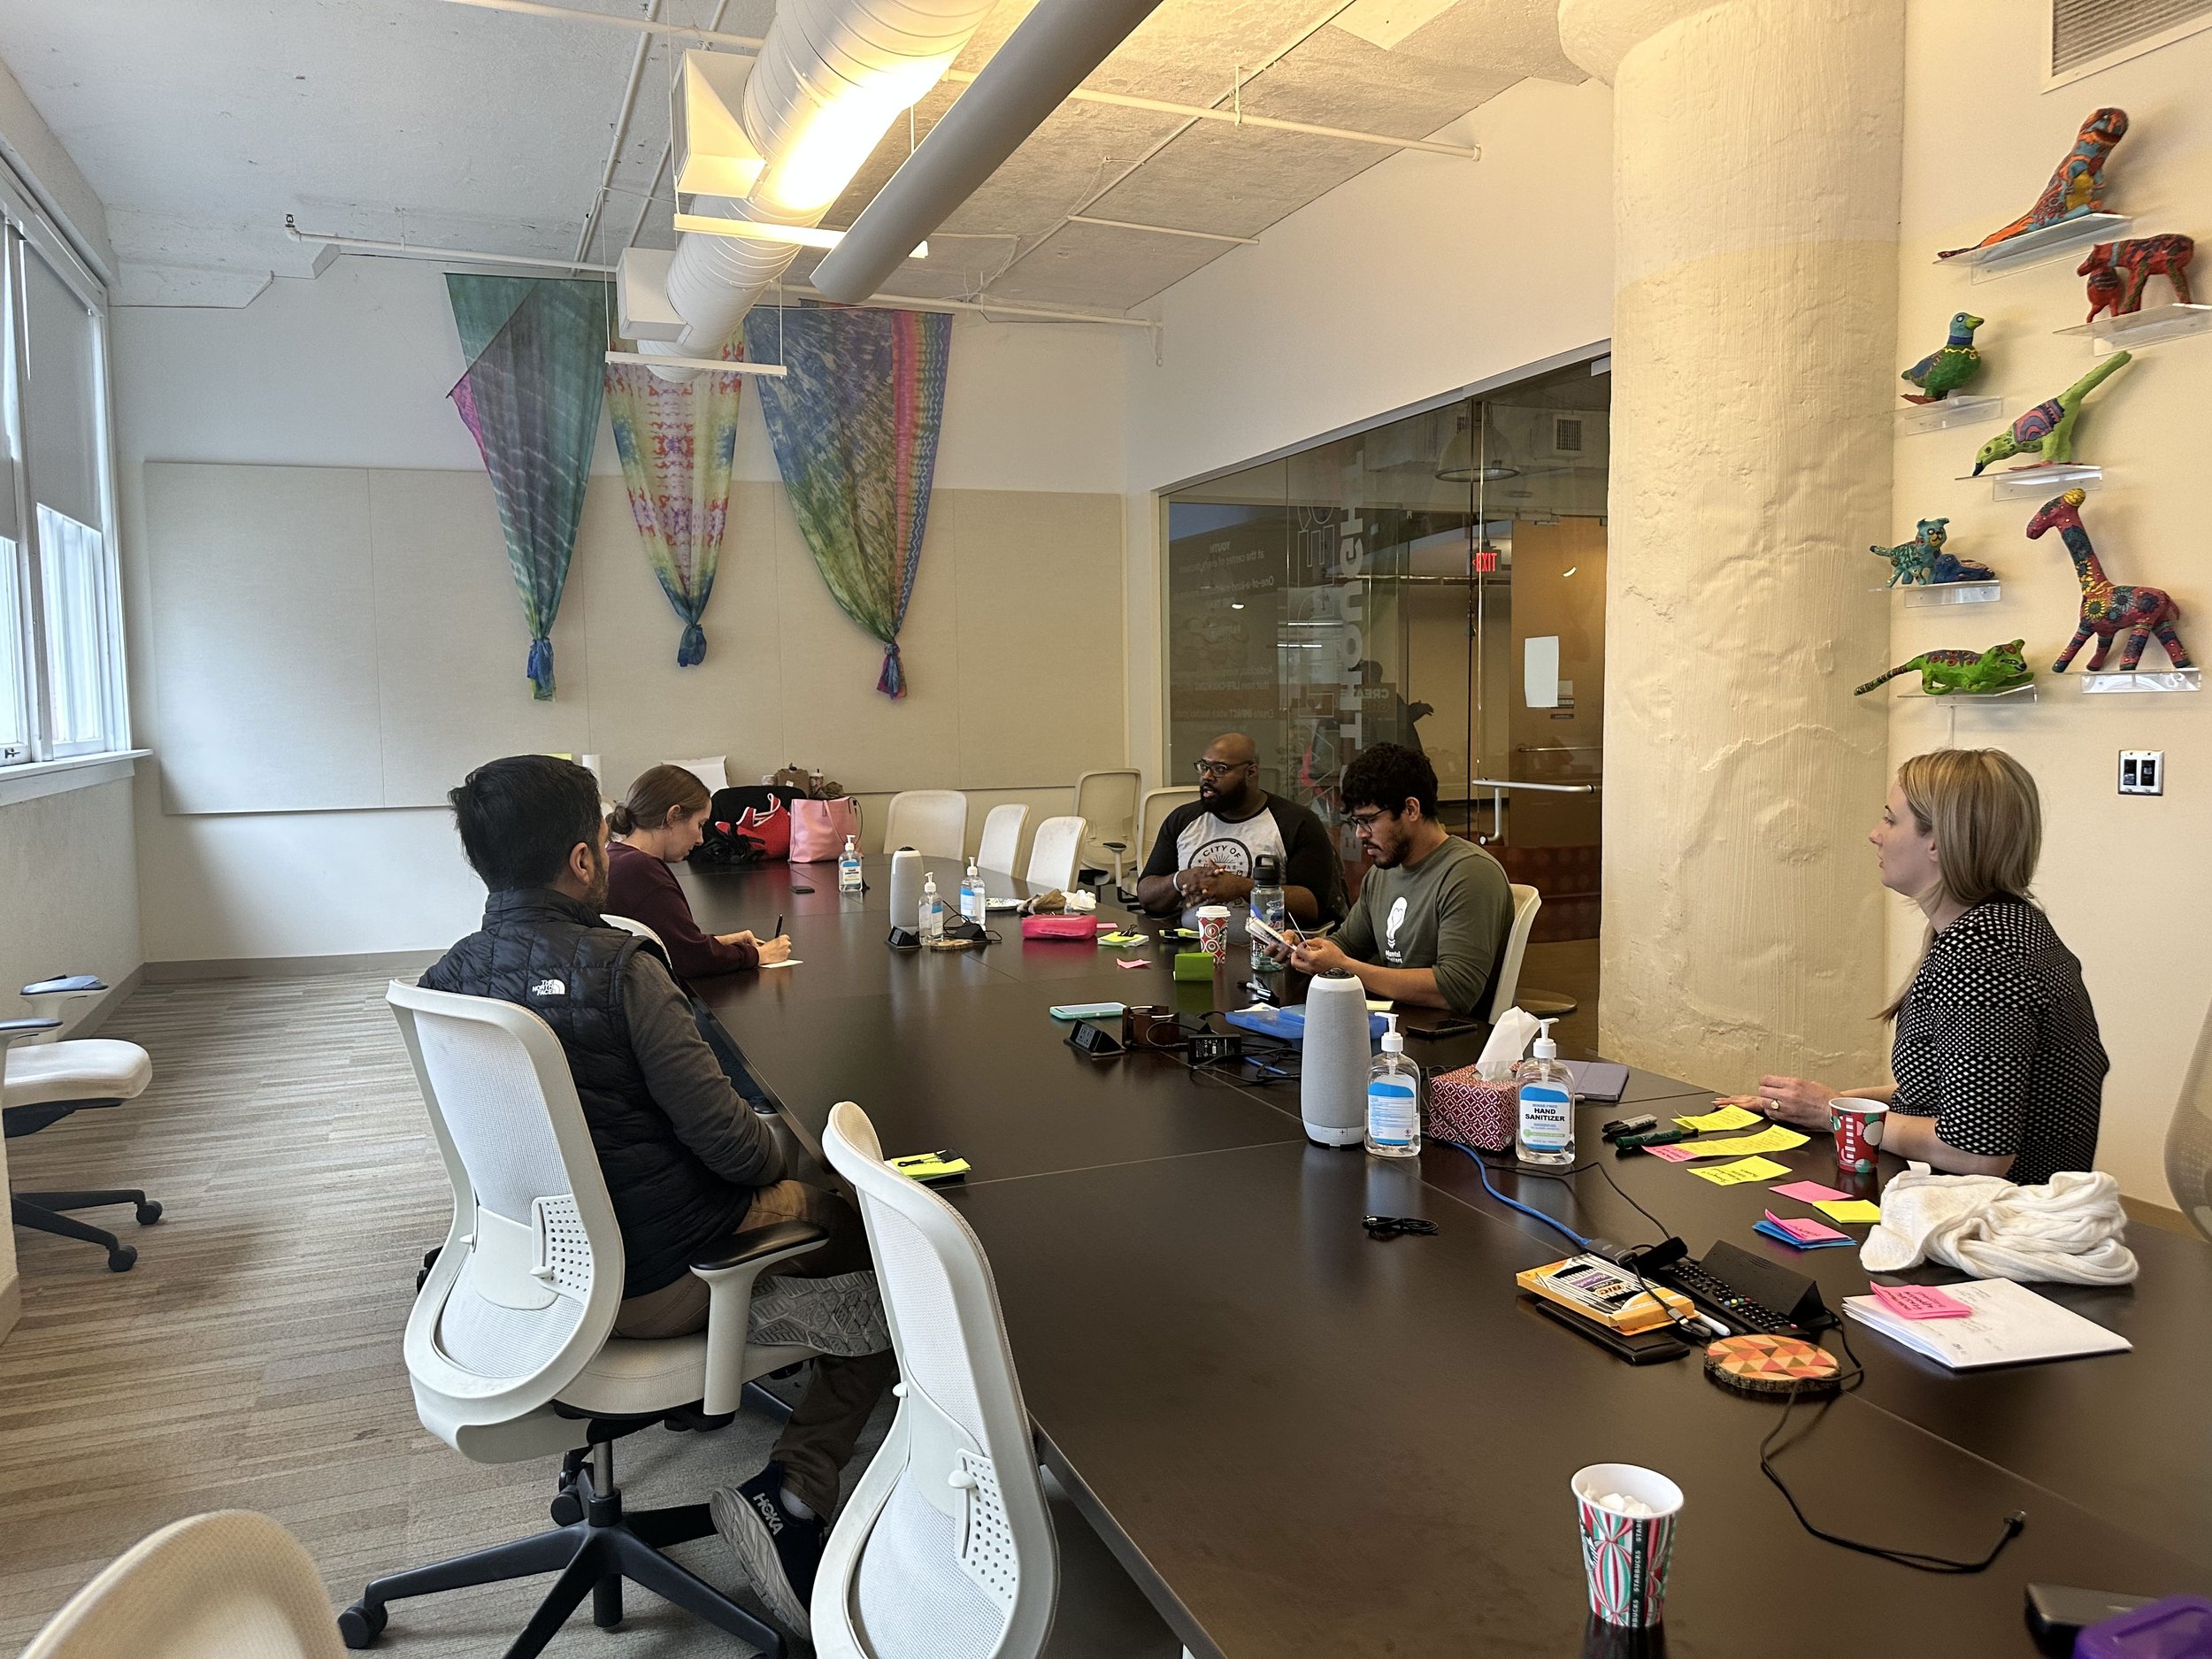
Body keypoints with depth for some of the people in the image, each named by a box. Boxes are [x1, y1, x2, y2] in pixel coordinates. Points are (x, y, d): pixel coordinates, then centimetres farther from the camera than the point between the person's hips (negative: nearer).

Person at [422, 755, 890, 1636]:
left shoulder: (447, 978, -2)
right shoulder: (616, 965, -23)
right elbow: (722, 1134, -22)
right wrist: (776, 1157, 1)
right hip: (657, 1279, -7)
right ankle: (790, 1492, 1)